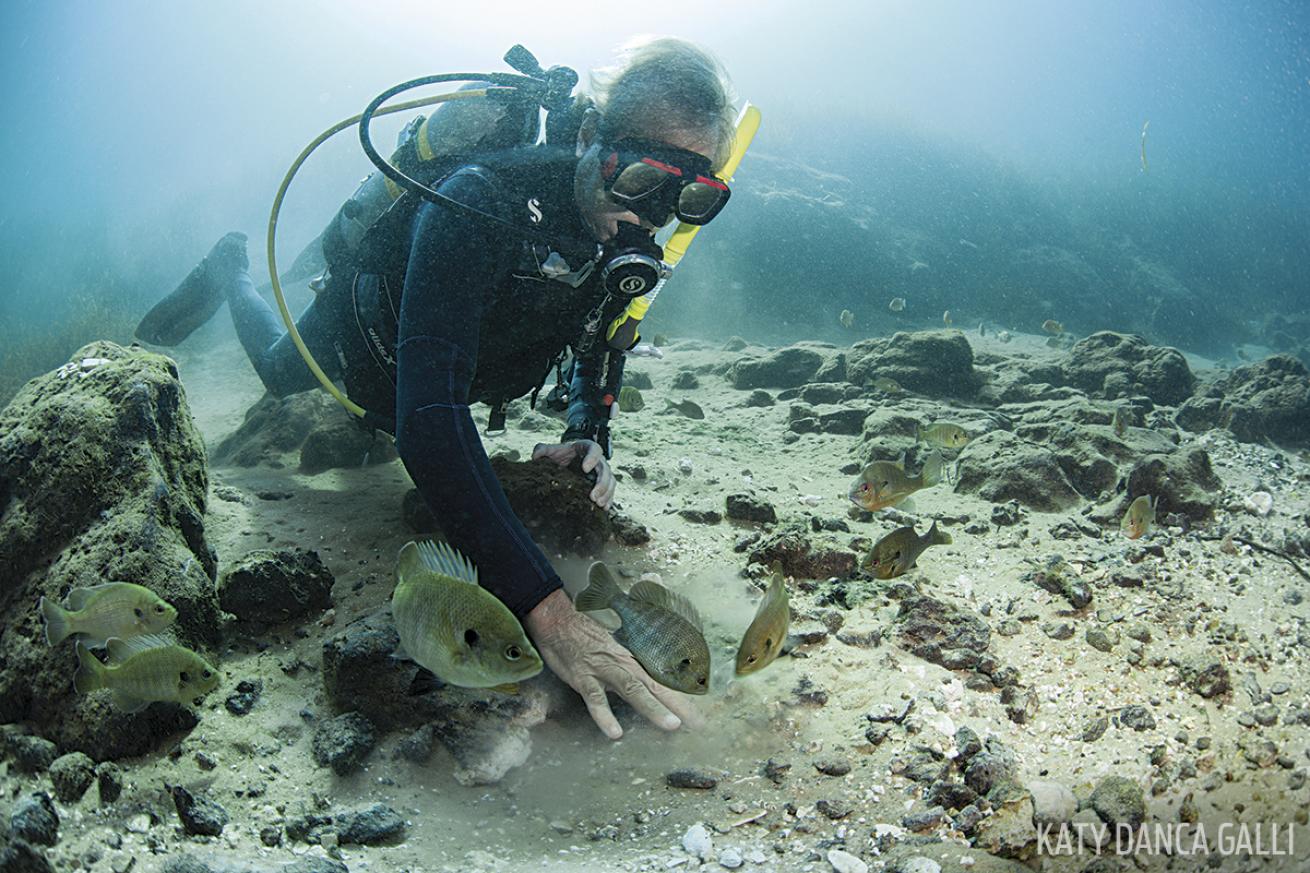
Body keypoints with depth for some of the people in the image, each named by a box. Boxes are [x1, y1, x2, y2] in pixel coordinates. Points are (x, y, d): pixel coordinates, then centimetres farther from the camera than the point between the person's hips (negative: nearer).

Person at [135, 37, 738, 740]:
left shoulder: (633, 237, -29)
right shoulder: (481, 202, -49)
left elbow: (599, 344, -7)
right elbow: (427, 417, -59)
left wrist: (585, 434, -28)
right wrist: (544, 608, -68)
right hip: (365, 329, -5)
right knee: (280, 372, 31)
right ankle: (229, 272, 55)